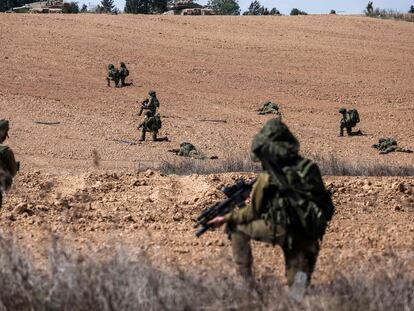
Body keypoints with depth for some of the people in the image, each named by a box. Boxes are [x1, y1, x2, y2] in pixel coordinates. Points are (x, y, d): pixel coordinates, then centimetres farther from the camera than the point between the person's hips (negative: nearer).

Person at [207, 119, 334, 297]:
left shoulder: (268, 179, -6)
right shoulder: (308, 167, 8)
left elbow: (253, 213, 5)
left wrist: (226, 218, 20)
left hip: (282, 231, -5)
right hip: (307, 235, 5)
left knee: (238, 227, 19)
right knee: (297, 286, 21)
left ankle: (245, 279, 18)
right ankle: (300, 276, -11)